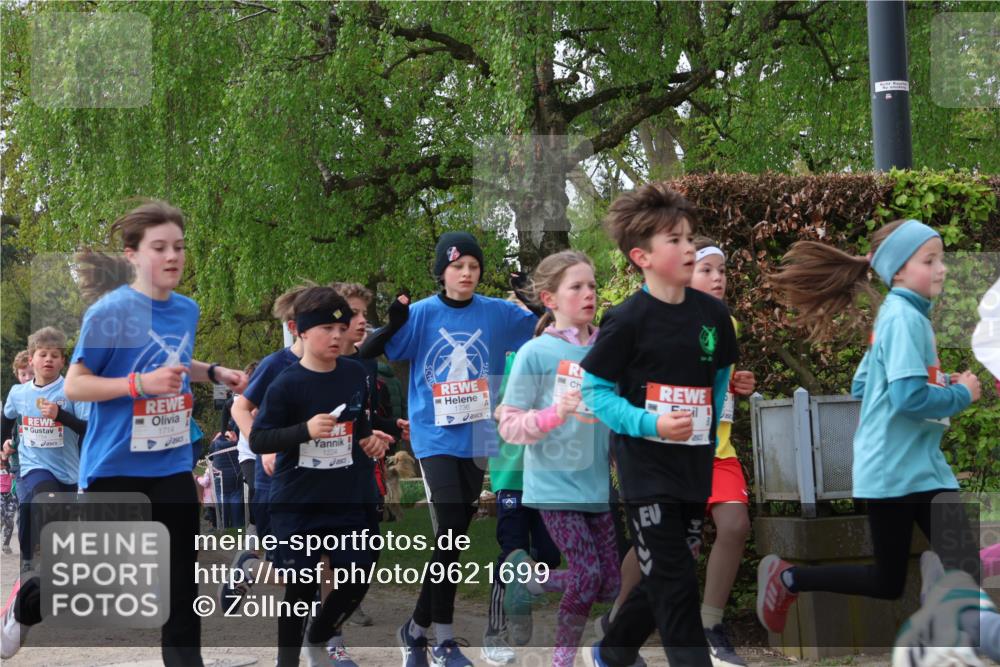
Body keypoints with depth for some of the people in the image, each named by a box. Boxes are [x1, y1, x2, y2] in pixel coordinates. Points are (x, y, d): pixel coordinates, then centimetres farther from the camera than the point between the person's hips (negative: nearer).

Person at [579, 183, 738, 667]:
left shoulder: (712, 314, 3)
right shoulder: (627, 321, -13)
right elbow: (594, 392, -10)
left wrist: (708, 434, 11)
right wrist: (650, 423, -22)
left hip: (696, 469, 6)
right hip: (647, 469, -6)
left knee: (664, 579, 16)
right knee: (675, 586, -6)